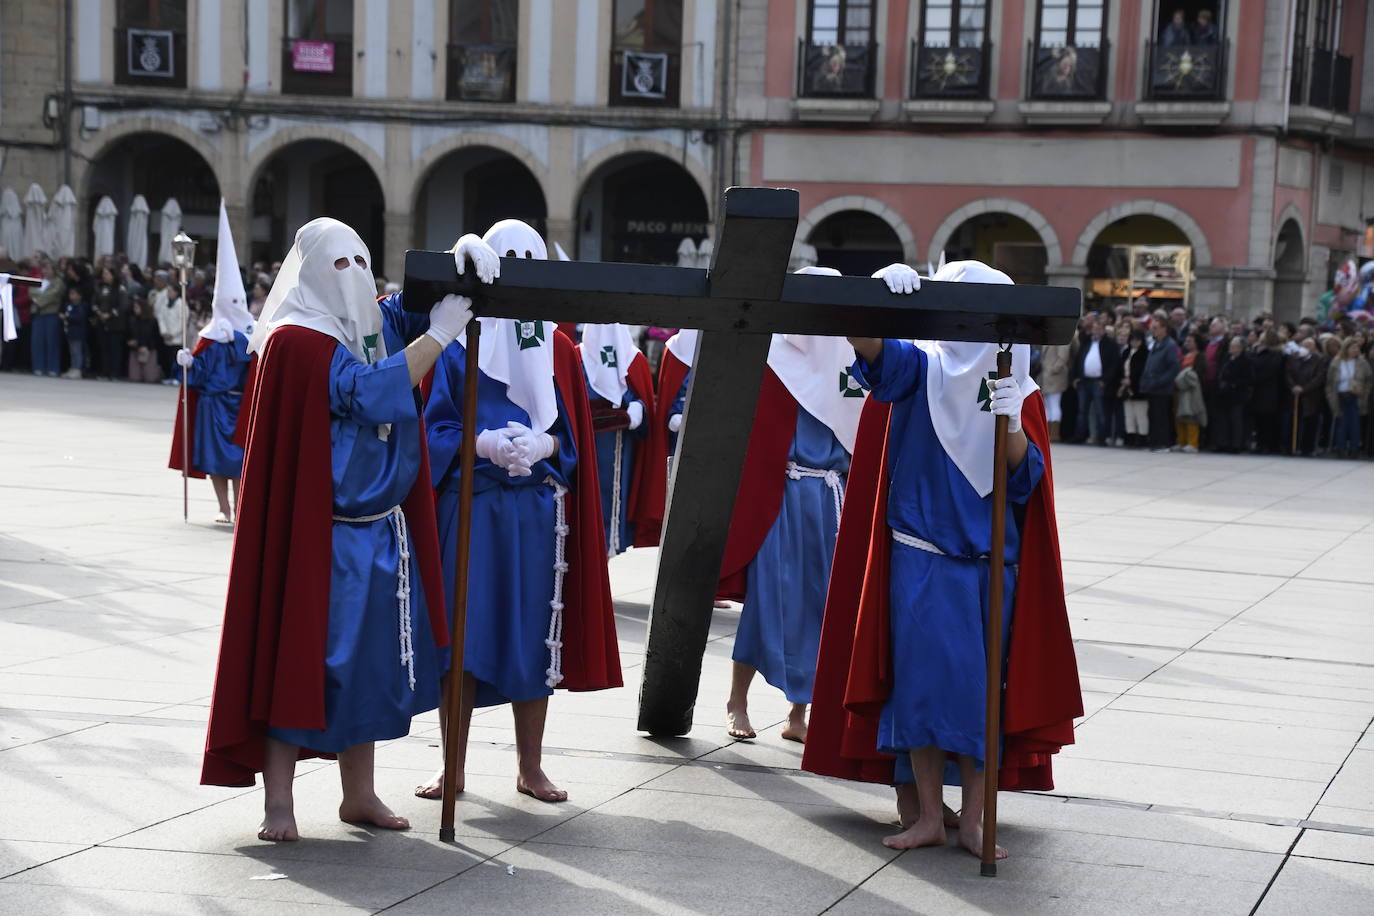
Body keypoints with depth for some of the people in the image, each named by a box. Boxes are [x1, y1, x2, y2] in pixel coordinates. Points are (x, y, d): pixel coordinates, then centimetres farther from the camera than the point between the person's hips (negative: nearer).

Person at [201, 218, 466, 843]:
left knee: (366, 658, 13)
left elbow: (418, 311, 16)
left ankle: (358, 794, 23)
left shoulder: (372, 326, 8)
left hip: (382, 529, 8)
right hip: (321, 534, -8)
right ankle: (278, 801, 5)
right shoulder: (297, 340, -15)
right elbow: (367, 392, -25)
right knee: (302, 656, -2)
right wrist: (439, 335, -23)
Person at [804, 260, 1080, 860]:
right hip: (922, 558, -2)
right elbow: (872, 348, -20)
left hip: (991, 562, 2)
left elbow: (1026, 476, -2)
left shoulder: (1018, 390, 7)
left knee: (987, 685, 2)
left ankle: (973, 818, 8)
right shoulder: (922, 367, 1)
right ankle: (928, 814, 2)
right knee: (925, 679, -4)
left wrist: (1012, 425, -21)